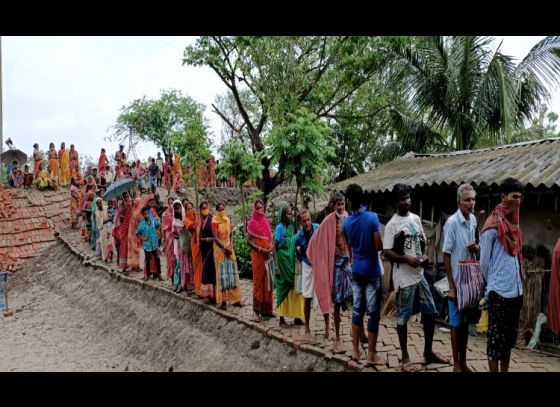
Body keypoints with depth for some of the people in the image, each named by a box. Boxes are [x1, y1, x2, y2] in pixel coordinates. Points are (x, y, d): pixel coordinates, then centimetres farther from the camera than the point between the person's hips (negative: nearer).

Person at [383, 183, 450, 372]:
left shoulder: (416, 218, 8)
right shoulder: (392, 225, -11)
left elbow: (423, 242, 17)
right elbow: (386, 252, -13)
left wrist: (424, 255, -3)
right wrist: (406, 259, -23)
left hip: (420, 275, 7)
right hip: (404, 278, -7)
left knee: (430, 312, 12)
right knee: (403, 317, 3)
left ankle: (428, 351, 29)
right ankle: (405, 357, 17)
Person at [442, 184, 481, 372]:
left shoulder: (473, 220, 5)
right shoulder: (452, 222, -15)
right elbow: (446, 256, -14)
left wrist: (476, 248, -9)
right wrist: (451, 286, -15)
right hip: (457, 281, -6)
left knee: (466, 322, 15)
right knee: (456, 323, 4)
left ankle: (463, 362, 27)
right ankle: (456, 365, 16)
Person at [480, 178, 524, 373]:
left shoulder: (514, 223, 10)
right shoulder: (492, 225, -13)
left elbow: (516, 258, 15)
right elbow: (484, 262, -8)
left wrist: (519, 282, 12)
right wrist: (493, 282, 4)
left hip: (516, 290, 7)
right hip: (499, 291, -7)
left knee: (510, 336, 16)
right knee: (497, 337, 1)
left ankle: (505, 371, 27)